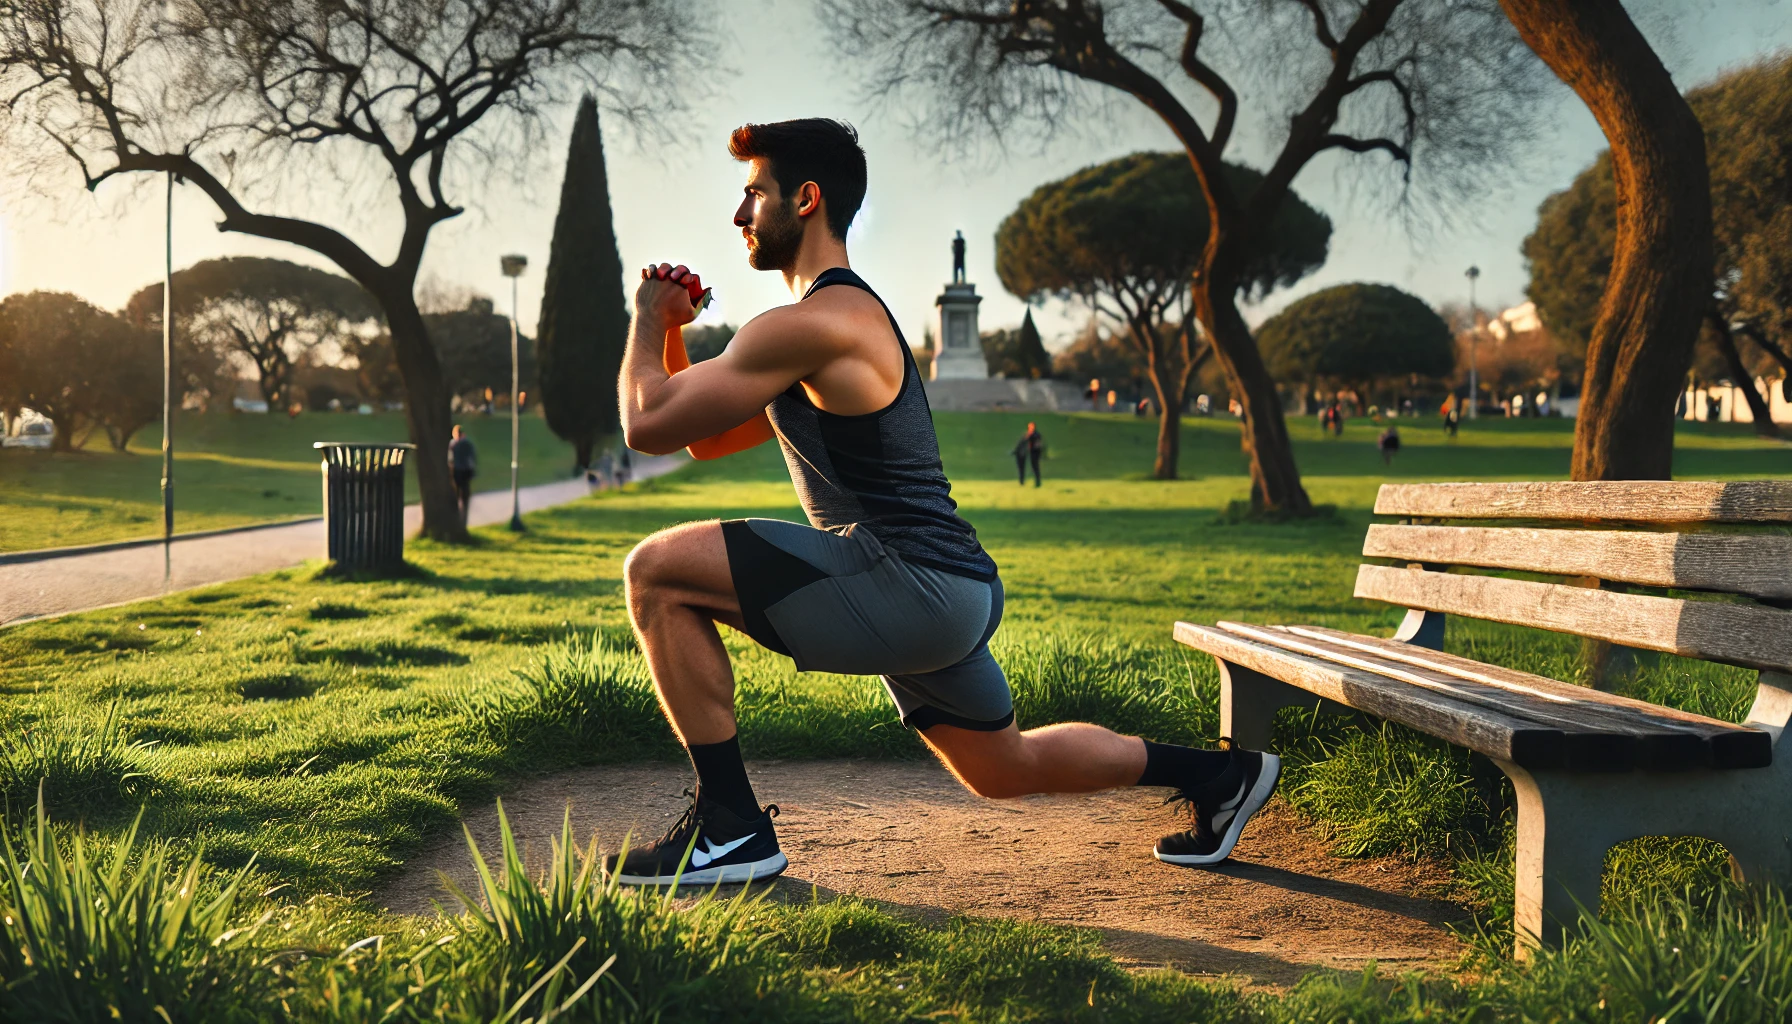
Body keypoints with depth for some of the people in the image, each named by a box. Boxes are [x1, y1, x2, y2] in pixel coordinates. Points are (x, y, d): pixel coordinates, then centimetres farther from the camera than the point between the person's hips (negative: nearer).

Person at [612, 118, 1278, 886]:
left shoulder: (811, 325, -13)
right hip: (949, 594, 11)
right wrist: (676, 327, 17)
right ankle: (1221, 774, 39)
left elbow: (650, 425, -13)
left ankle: (730, 829, -8)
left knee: (658, 571, -14)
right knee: (1004, 770, 29)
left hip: (909, 585, -11)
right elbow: (706, 437, 26)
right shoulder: (848, 311, 20)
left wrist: (647, 321, 4)